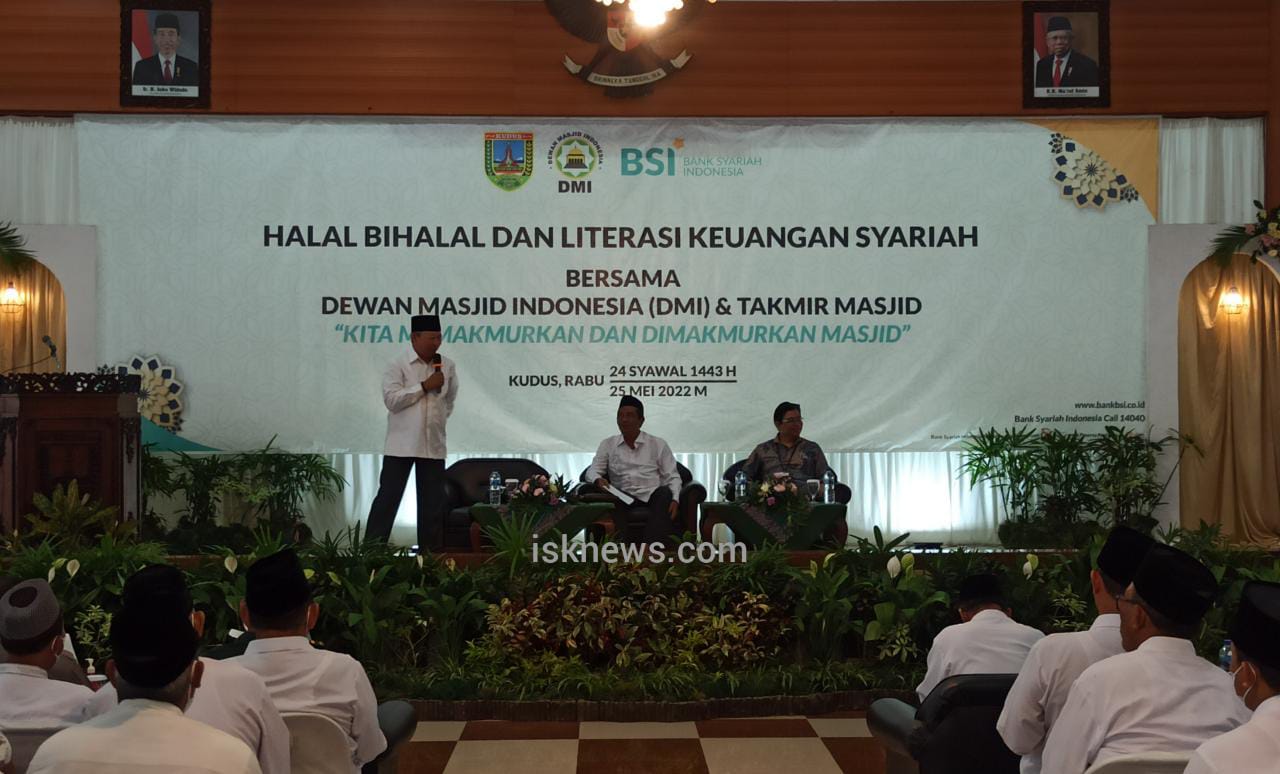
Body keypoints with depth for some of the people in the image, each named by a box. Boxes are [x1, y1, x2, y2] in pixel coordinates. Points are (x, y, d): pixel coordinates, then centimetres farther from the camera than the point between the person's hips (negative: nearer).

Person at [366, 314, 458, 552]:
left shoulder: (447, 366, 7)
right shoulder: (397, 365, -6)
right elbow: (391, 399, -18)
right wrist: (424, 386, -16)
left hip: (433, 445, 4)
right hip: (402, 444, -4)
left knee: (433, 501, 7)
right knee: (388, 496, -1)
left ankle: (431, 552, 15)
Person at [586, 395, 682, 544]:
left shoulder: (658, 444, 13)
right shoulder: (607, 444, 17)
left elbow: (672, 476, 9)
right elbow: (592, 471, 9)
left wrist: (675, 499, -12)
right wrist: (598, 480, -17)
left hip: (652, 496, 0)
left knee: (664, 492, -34)